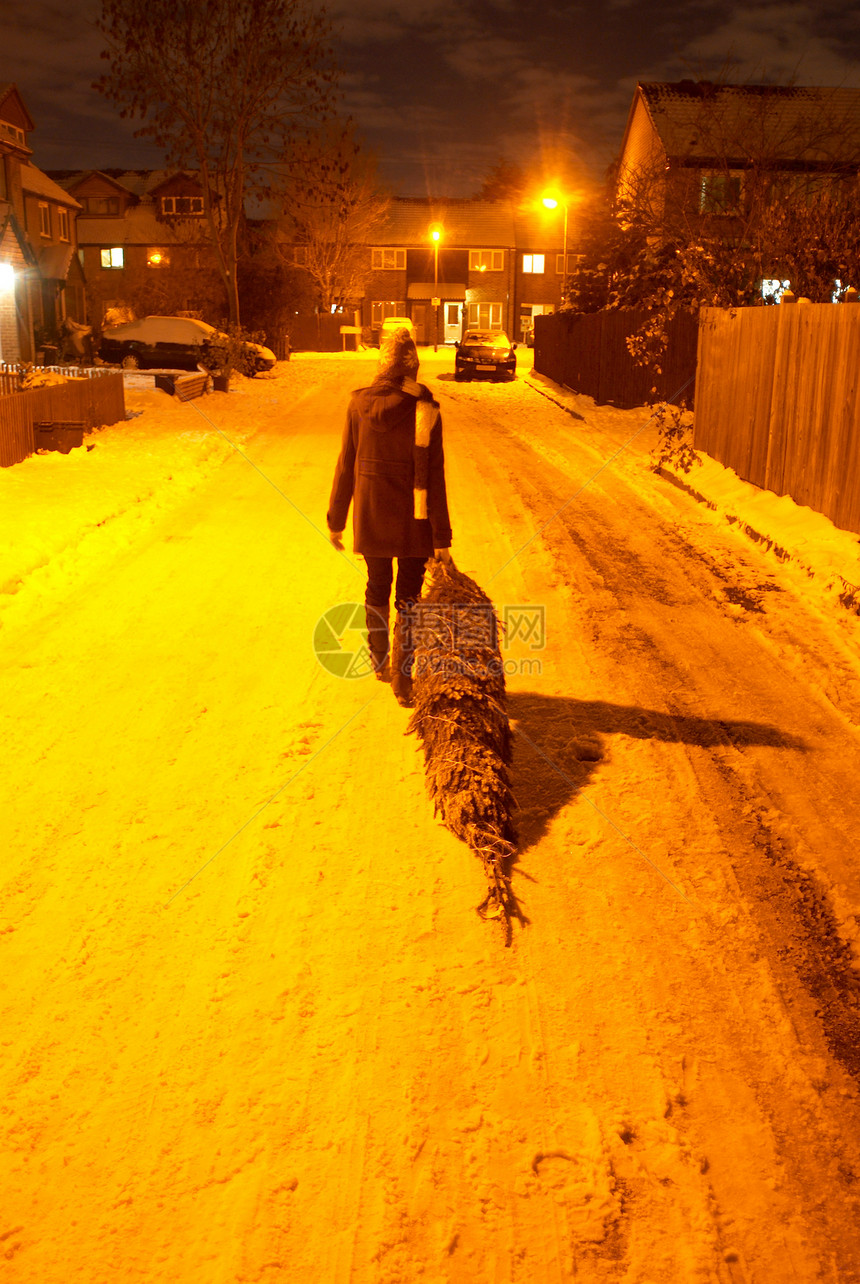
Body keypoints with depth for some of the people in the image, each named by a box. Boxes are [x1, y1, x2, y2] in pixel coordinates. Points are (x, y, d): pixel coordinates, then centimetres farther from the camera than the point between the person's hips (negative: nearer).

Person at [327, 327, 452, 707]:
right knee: (408, 597, 9)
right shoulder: (425, 410, -13)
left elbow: (346, 466, -1)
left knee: (377, 589, 19)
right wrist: (442, 537, -7)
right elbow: (434, 478, -12)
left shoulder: (359, 404, -6)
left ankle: (379, 663, 35)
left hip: (370, 518, 2)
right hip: (413, 522, -2)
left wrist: (336, 519, 9)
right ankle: (403, 678, 10)